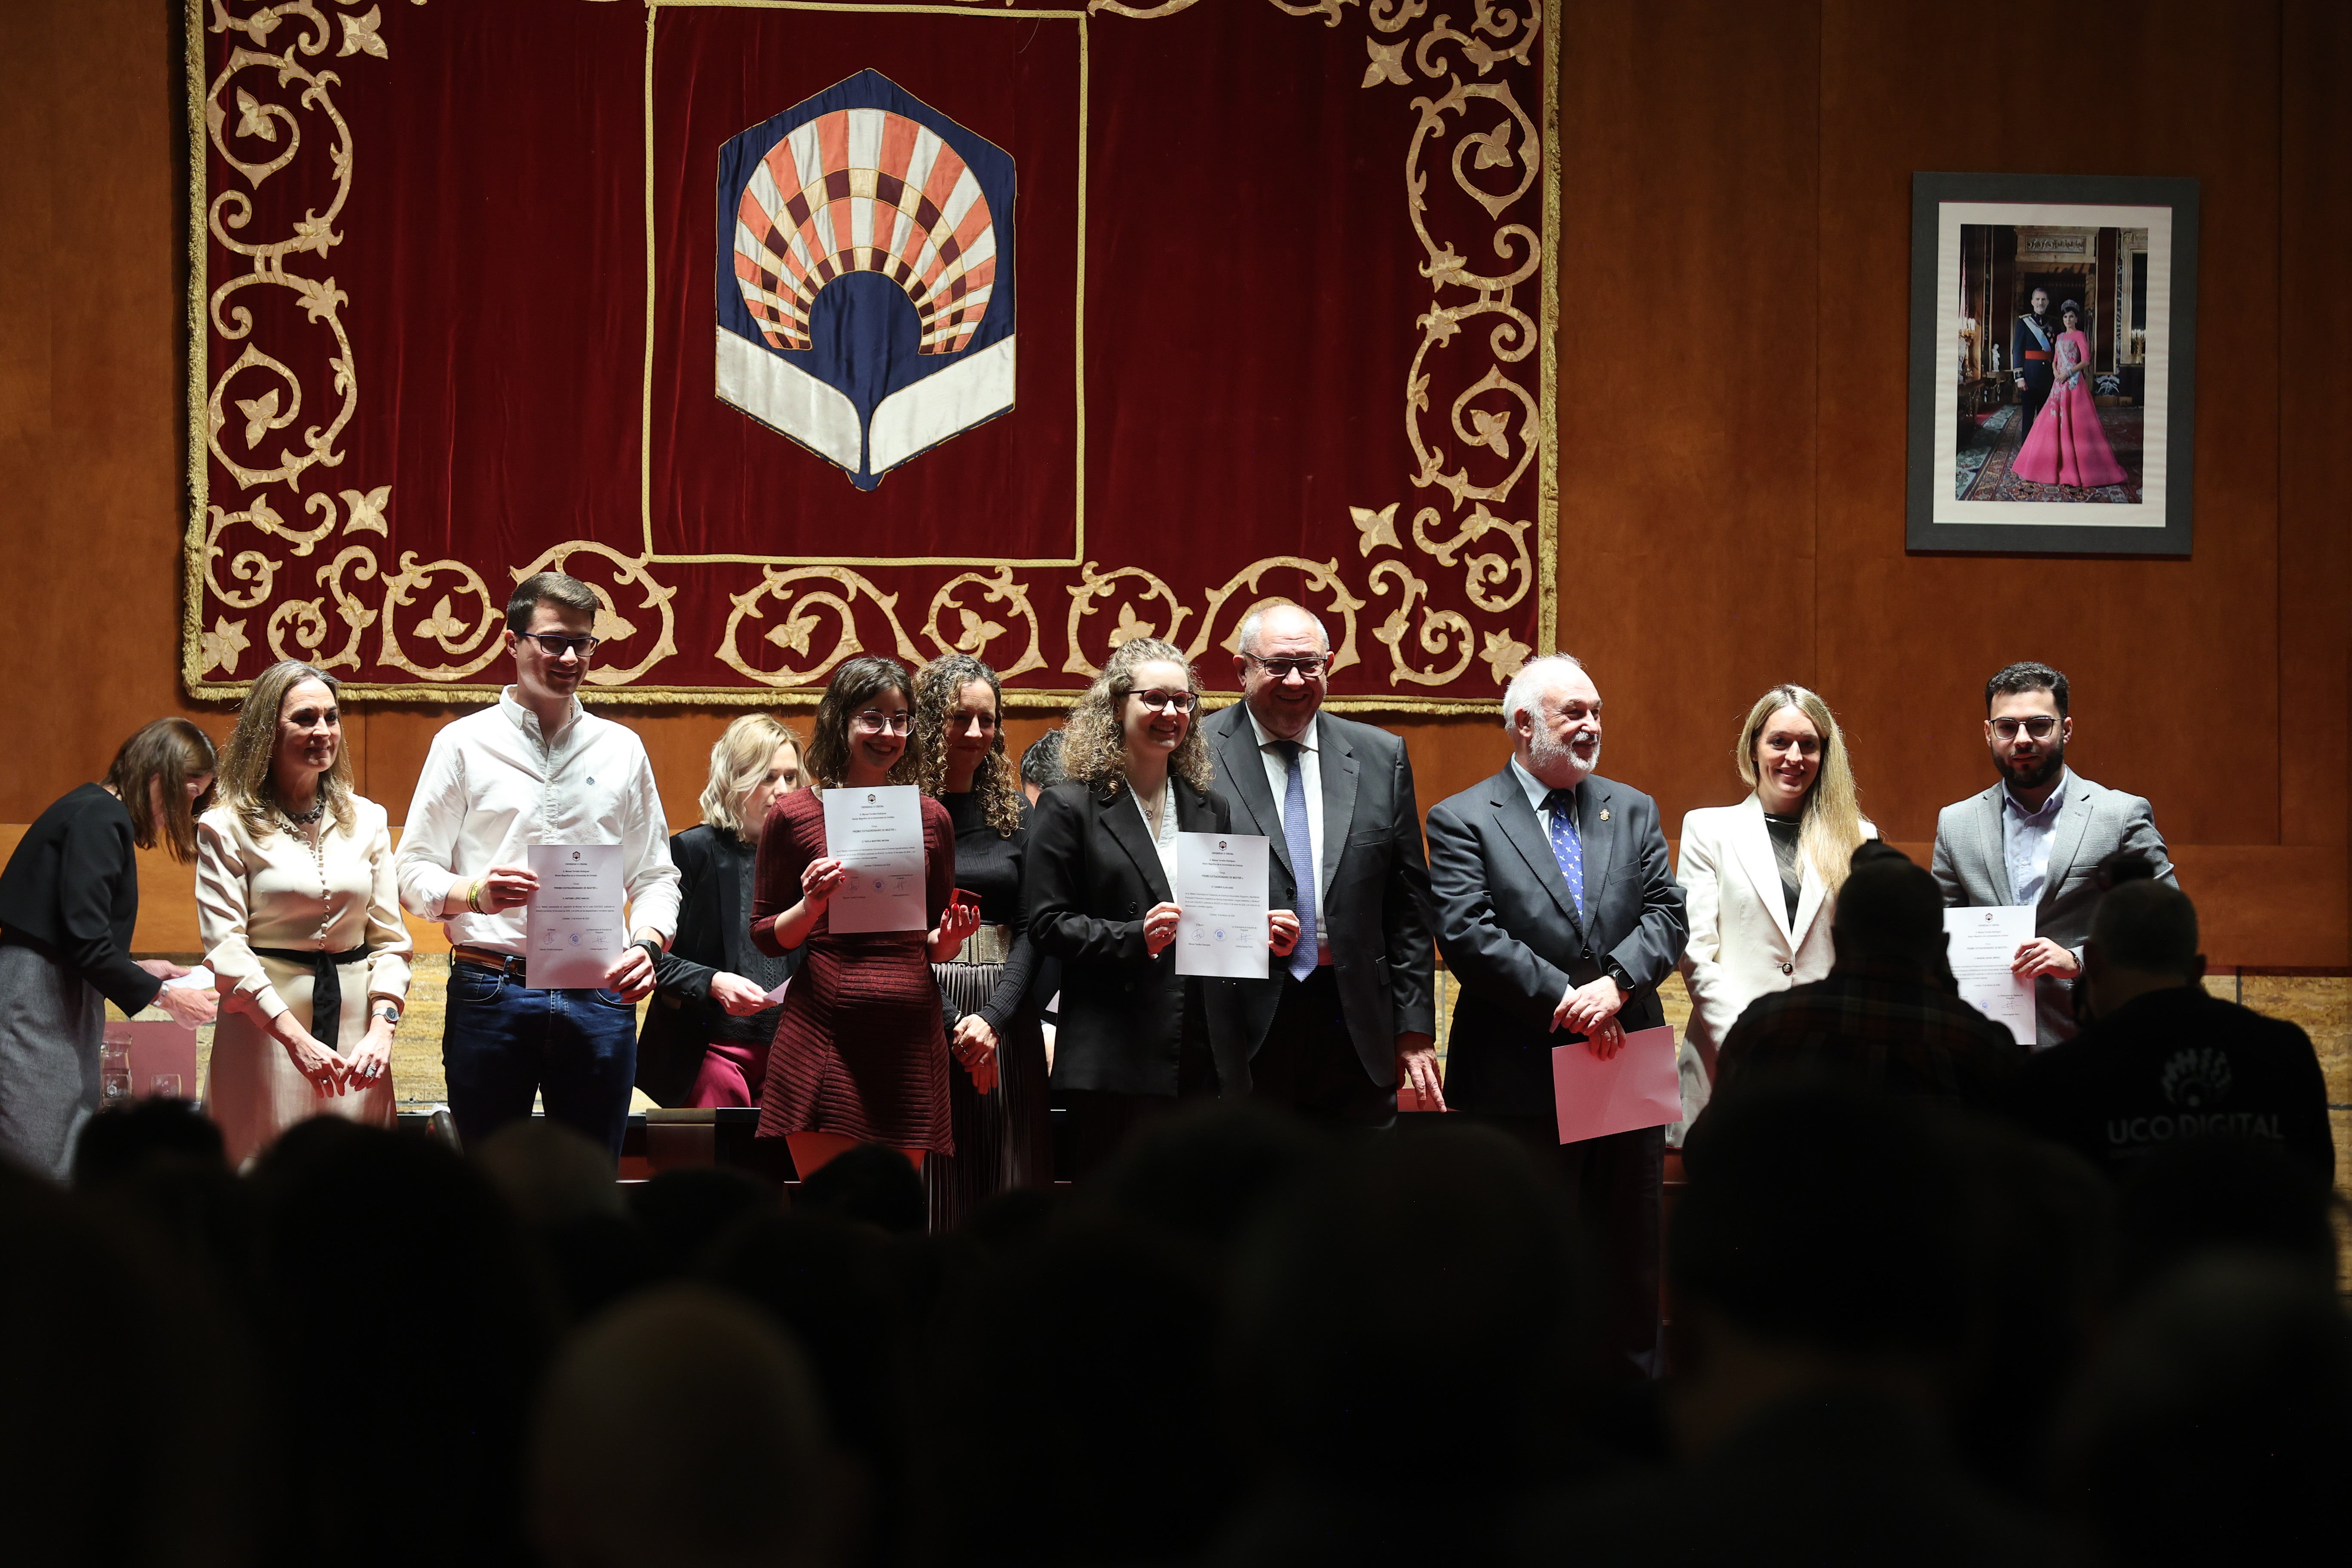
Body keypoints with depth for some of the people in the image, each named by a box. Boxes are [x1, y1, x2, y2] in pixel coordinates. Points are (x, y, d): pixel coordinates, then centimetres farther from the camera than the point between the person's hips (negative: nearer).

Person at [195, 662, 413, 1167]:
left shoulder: (367, 819, 11)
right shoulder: (227, 828, -3)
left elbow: (390, 939, 10)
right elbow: (225, 950, -10)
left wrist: (382, 1028, -7)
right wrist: (297, 1039, -19)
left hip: (355, 1019, 4)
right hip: (266, 1025, -4)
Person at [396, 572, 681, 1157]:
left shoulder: (622, 750, 13)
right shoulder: (465, 744, 5)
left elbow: (656, 876, 15)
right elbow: (414, 872, 3)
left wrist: (646, 945, -5)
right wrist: (473, 893, -18)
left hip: (598, 995, 2)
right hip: (490, 993, -2)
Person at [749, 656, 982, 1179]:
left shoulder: (930, 818, 12)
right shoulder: (795, 815, 3)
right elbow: (766, 935, 8)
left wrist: (950, 939, -1)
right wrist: (811, 906, -11)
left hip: (910, 1033, 3)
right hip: (825, 1032, -3)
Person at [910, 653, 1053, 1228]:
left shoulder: (1013, 810, 11)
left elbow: (1030, 927, 6)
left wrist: (994, 1017, -10)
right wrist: (953, 1025, -12)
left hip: (1005, 1013, 3)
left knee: (1006, 1190, 1)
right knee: (928, 1191, -5)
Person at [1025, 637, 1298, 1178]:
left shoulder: (1212, 810, 18)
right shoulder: (1069, 808, 1)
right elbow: (1047, 924, -5)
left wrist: (1264, 935, 1)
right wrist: (1135, 937, -18)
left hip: (1209, 1062, 5)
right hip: (1118, 1065, -5)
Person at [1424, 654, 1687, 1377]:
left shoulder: (1633, 811, 13)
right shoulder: (1463, 821, -1)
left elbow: (1667, 915, 3)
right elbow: (1468, 936, -12)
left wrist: (1616, 984, -15)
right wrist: (1565, 1002, -16)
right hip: (1520, 1079, -4)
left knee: (1629, 1269, 9)